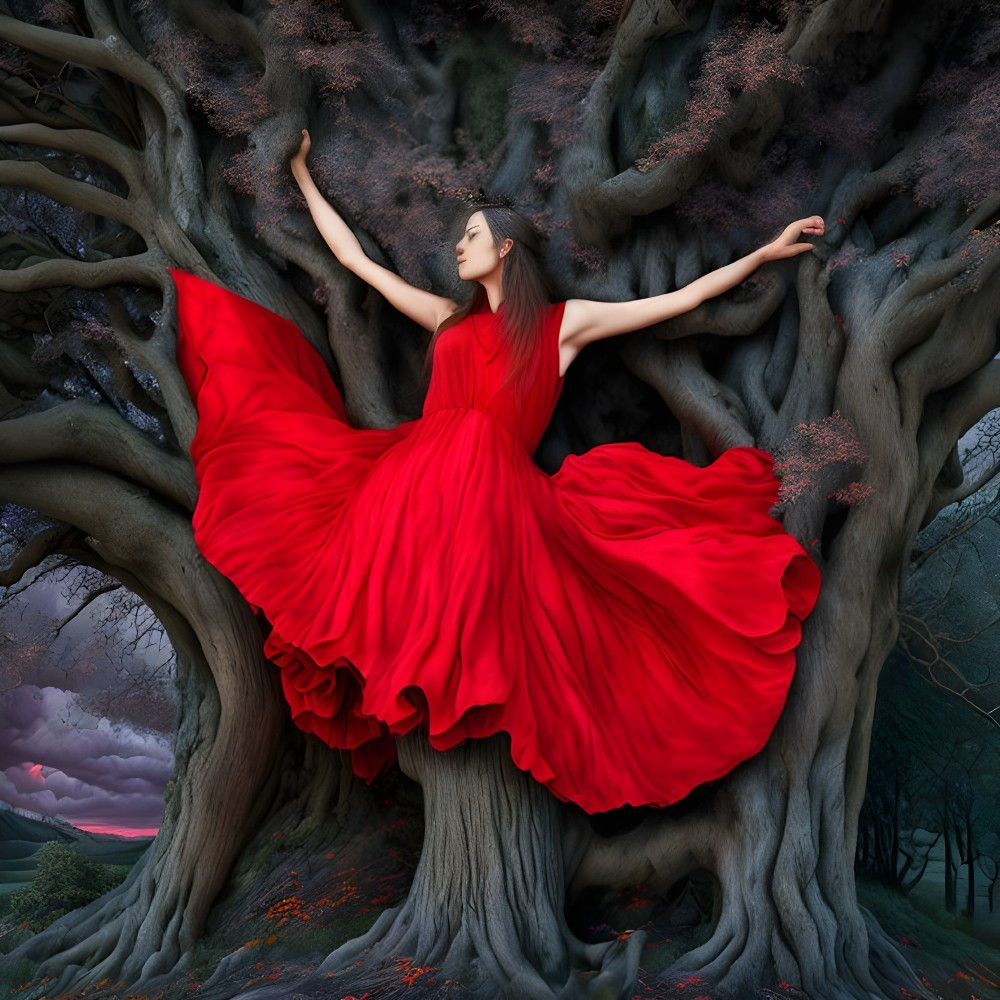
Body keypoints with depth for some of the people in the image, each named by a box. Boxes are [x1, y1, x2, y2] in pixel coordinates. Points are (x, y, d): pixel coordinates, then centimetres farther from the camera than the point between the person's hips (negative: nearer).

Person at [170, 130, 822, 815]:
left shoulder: (566, 322, 16)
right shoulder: (448, 318, 25)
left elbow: (682, 298, 15)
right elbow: (356, 258, 31)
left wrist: (768, 252, 15)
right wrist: (303, 175, 38)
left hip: (494, 483, -4)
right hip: (411, 470, 4)